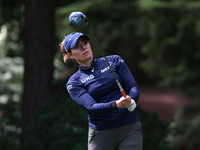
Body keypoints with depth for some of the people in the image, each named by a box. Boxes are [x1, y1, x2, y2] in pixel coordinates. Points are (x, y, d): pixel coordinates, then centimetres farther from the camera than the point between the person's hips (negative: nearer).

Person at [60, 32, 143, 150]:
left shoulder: (115, 61, 9)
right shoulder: (74, 83, 3)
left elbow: (134, 88, 2)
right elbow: (91, 107, -13)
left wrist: (130, 101, -21)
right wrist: (116, 105, -32)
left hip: (130, 129, 1)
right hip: (101, 134, -1)